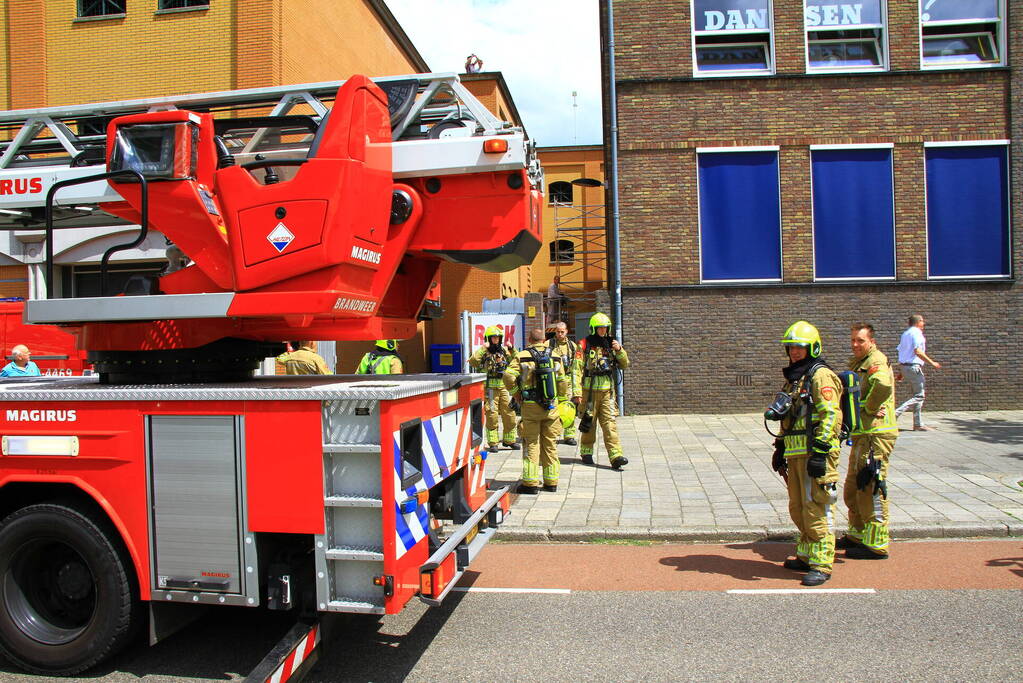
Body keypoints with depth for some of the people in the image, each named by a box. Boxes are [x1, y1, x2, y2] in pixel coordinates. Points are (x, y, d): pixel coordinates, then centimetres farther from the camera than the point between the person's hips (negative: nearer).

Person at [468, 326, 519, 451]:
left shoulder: (504, 351, 12)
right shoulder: (484, 352, -3)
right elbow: (473, 362, -18)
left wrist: (512, 349, 0)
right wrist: (482, 349, -21)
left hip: (504, 387, 5)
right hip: (490, 388, -5)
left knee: (509, 414, 8)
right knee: (492, 416, -2)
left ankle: (509, 440, 22)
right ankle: (492, 443, 7)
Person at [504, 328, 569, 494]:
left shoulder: (522, 356, -2)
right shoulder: (555, 357, 7)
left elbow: (508, 376, -14)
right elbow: (563, 382, 7)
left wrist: (516, 394, -1)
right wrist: (559, 395, 22)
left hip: (530, 406, -2)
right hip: (551, 406, 3)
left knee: (531, 444, 3)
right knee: (550, 444, 10)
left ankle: (531, 483, 2)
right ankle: (551, 482, 16)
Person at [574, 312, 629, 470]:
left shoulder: (610, 344, 11)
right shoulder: (584, 345, -2)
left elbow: (624, 365, 15)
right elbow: (577, 369, -5)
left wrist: (619, 350, -4)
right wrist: (577, 393, -11)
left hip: (607, 390, 3)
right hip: (589, 390, -3)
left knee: (610, 422, -5)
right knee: (588, 422, 7)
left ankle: (616, 456, -11)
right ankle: (586, 452, 25)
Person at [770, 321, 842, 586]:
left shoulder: (821, 376, -9)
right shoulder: (794, 379, 20)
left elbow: (831, 416, -18)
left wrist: (819, 452, -22)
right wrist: (780, 449, 24)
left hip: (816, 454, -9)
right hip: (796, 454, 9)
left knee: (815, 511, -6)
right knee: (798, 509, 15)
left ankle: (821, 565, 1)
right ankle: (805, 556, 28)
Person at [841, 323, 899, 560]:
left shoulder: (876, 360, -14)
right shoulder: (858, 363, 18)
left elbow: (883, 384, -36)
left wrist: (869, 407, -21)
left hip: (876, 435, -10)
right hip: (863, 435, 10)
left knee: (871, 490, -4)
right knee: (853, 489, 19)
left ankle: (877, 545, 4)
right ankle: (857, 535, 32)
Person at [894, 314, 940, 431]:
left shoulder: (905, 333, 18)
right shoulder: (916, 333, -10)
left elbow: (901, 352, 18)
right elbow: (918, 352, -20)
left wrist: (901, 372, 20)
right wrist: (932, 363, -14)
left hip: (904, 365, 10)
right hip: (914, 366, -10)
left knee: (918, 394, 12)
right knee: (919, 395, -4)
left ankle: (918, 424, 12)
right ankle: (896, 412, -14)